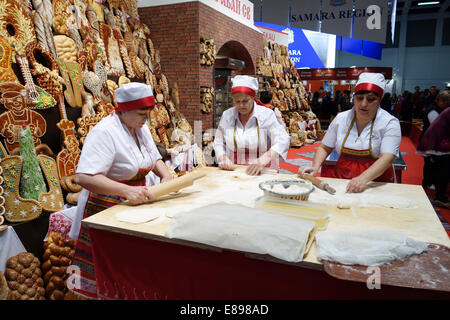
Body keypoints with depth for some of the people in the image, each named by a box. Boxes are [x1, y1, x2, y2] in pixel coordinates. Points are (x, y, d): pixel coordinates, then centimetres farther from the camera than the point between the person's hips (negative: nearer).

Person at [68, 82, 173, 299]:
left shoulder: (141, 128, 6)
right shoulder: (104, 132, -21)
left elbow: (155, 158, 18)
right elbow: (84, 177, -29)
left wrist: (165, 175, -3)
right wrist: (127, 190, -36)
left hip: (135, 206, 7)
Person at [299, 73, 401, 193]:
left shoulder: (390, 123, -4)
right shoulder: (341, 119, 6)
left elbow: (387, 158, -17)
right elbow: (324, 148, 12)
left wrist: (364, 178, -33)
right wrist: (315, 167, -7)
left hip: (375, 182, -2)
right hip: (340, 177, 3)